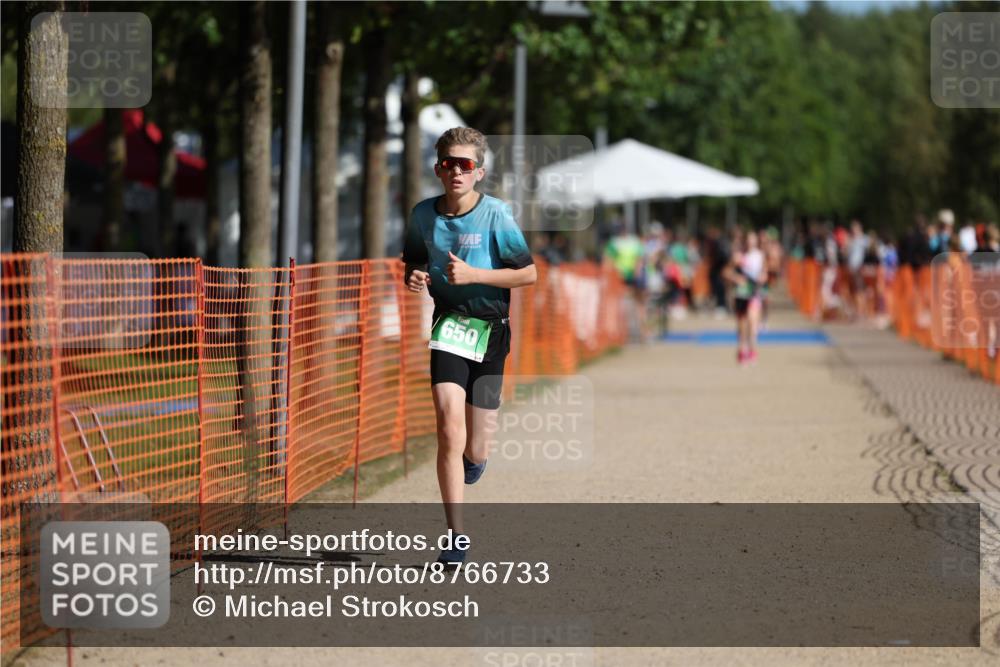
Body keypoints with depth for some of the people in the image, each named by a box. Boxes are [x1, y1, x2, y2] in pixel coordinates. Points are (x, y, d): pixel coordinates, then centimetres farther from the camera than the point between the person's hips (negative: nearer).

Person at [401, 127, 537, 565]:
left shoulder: (495, 214, -11)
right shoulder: (423, 215, 0)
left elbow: (528, 273, -9)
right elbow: (412, 261, 19)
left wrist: (472, 275, -19)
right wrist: (413, 278, -5)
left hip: (490, 328, -1)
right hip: (449, 326, 1)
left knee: (473, 450, 4)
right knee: (449, 424, -18)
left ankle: (476, 456, 46)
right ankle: (457, 537, -14)